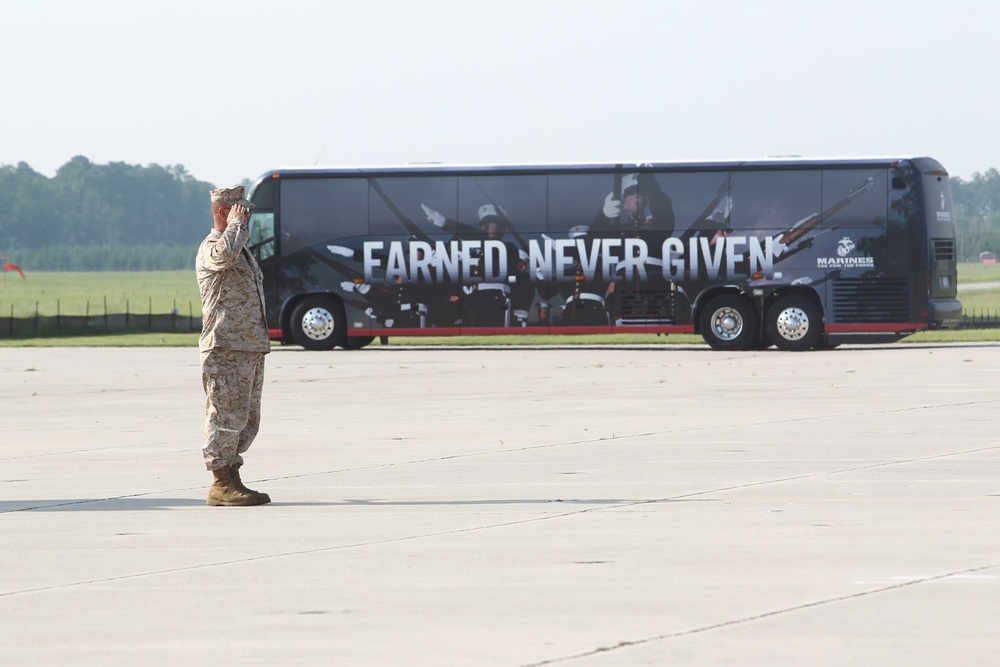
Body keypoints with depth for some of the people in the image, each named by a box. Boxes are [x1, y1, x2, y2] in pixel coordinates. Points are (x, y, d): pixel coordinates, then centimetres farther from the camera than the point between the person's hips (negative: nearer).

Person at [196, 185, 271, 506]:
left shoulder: (242, 249, 22)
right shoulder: (211, 248, -8)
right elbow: (225, 254, -34)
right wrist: (236, 224, -18)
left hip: (250, 348, 10)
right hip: (226, 349, -10)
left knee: (247, 419, 11)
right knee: (226, 416, -8)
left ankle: (232, 479, 17)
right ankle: (221, 485, -5)